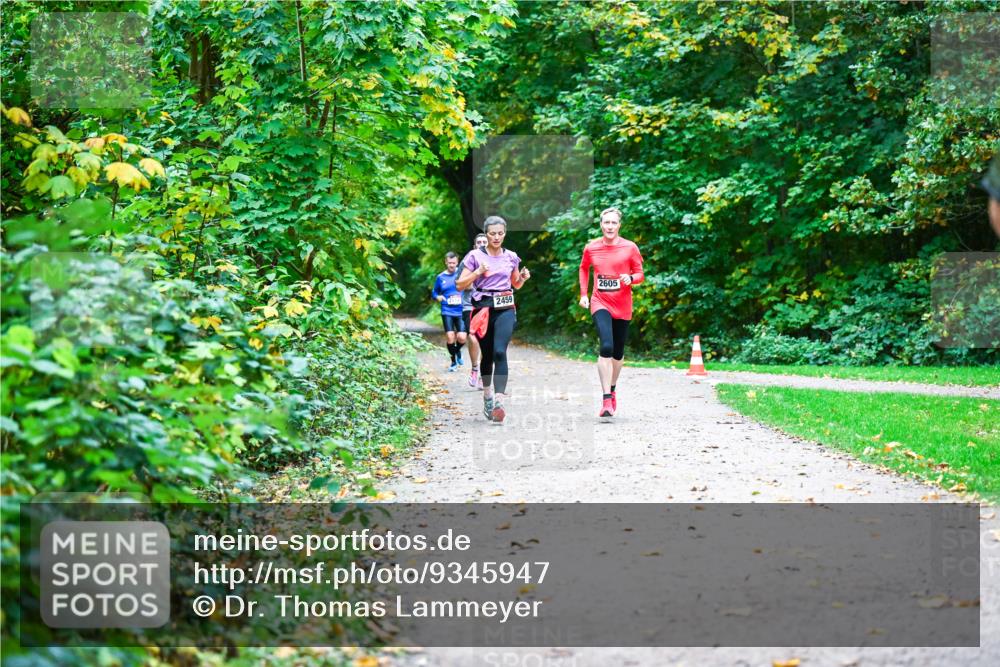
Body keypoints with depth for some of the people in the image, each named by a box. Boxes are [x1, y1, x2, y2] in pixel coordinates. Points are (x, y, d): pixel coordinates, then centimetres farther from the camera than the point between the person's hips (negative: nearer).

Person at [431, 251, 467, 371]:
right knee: (450, 337, -9)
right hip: (447, 311, 1)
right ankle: (454, 362, 13)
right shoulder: (440, 277, 5)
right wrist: (438, 297, -3)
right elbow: (434, 292, 18)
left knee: (462, 338, -10)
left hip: (461, 311, -1)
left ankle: (457, 350, 27)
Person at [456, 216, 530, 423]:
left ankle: (499, 400, -26)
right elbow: (460, 285, -1)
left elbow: (516, 285, 23)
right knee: (487, 354, 8)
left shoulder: (511, 257, 9)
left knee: (500, 351, -18)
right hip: (482, 308, 0)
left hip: (505, 309, 0)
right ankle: (487, 393, 32)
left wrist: (523, 277, 1)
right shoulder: (475, 256, 1)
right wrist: (479, 272, -14)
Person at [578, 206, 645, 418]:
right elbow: (584, 268, 20)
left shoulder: (630, 248, -3)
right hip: (600, 304, -1)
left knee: (618, 352, 13)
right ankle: (607, 399, -22)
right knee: (606, 347, -21)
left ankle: (612, 389, 40)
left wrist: (630, 278, -18)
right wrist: (583, 294, 12)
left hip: (622, 306, 1)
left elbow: (640, 274, 4)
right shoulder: (591, 248, 1)